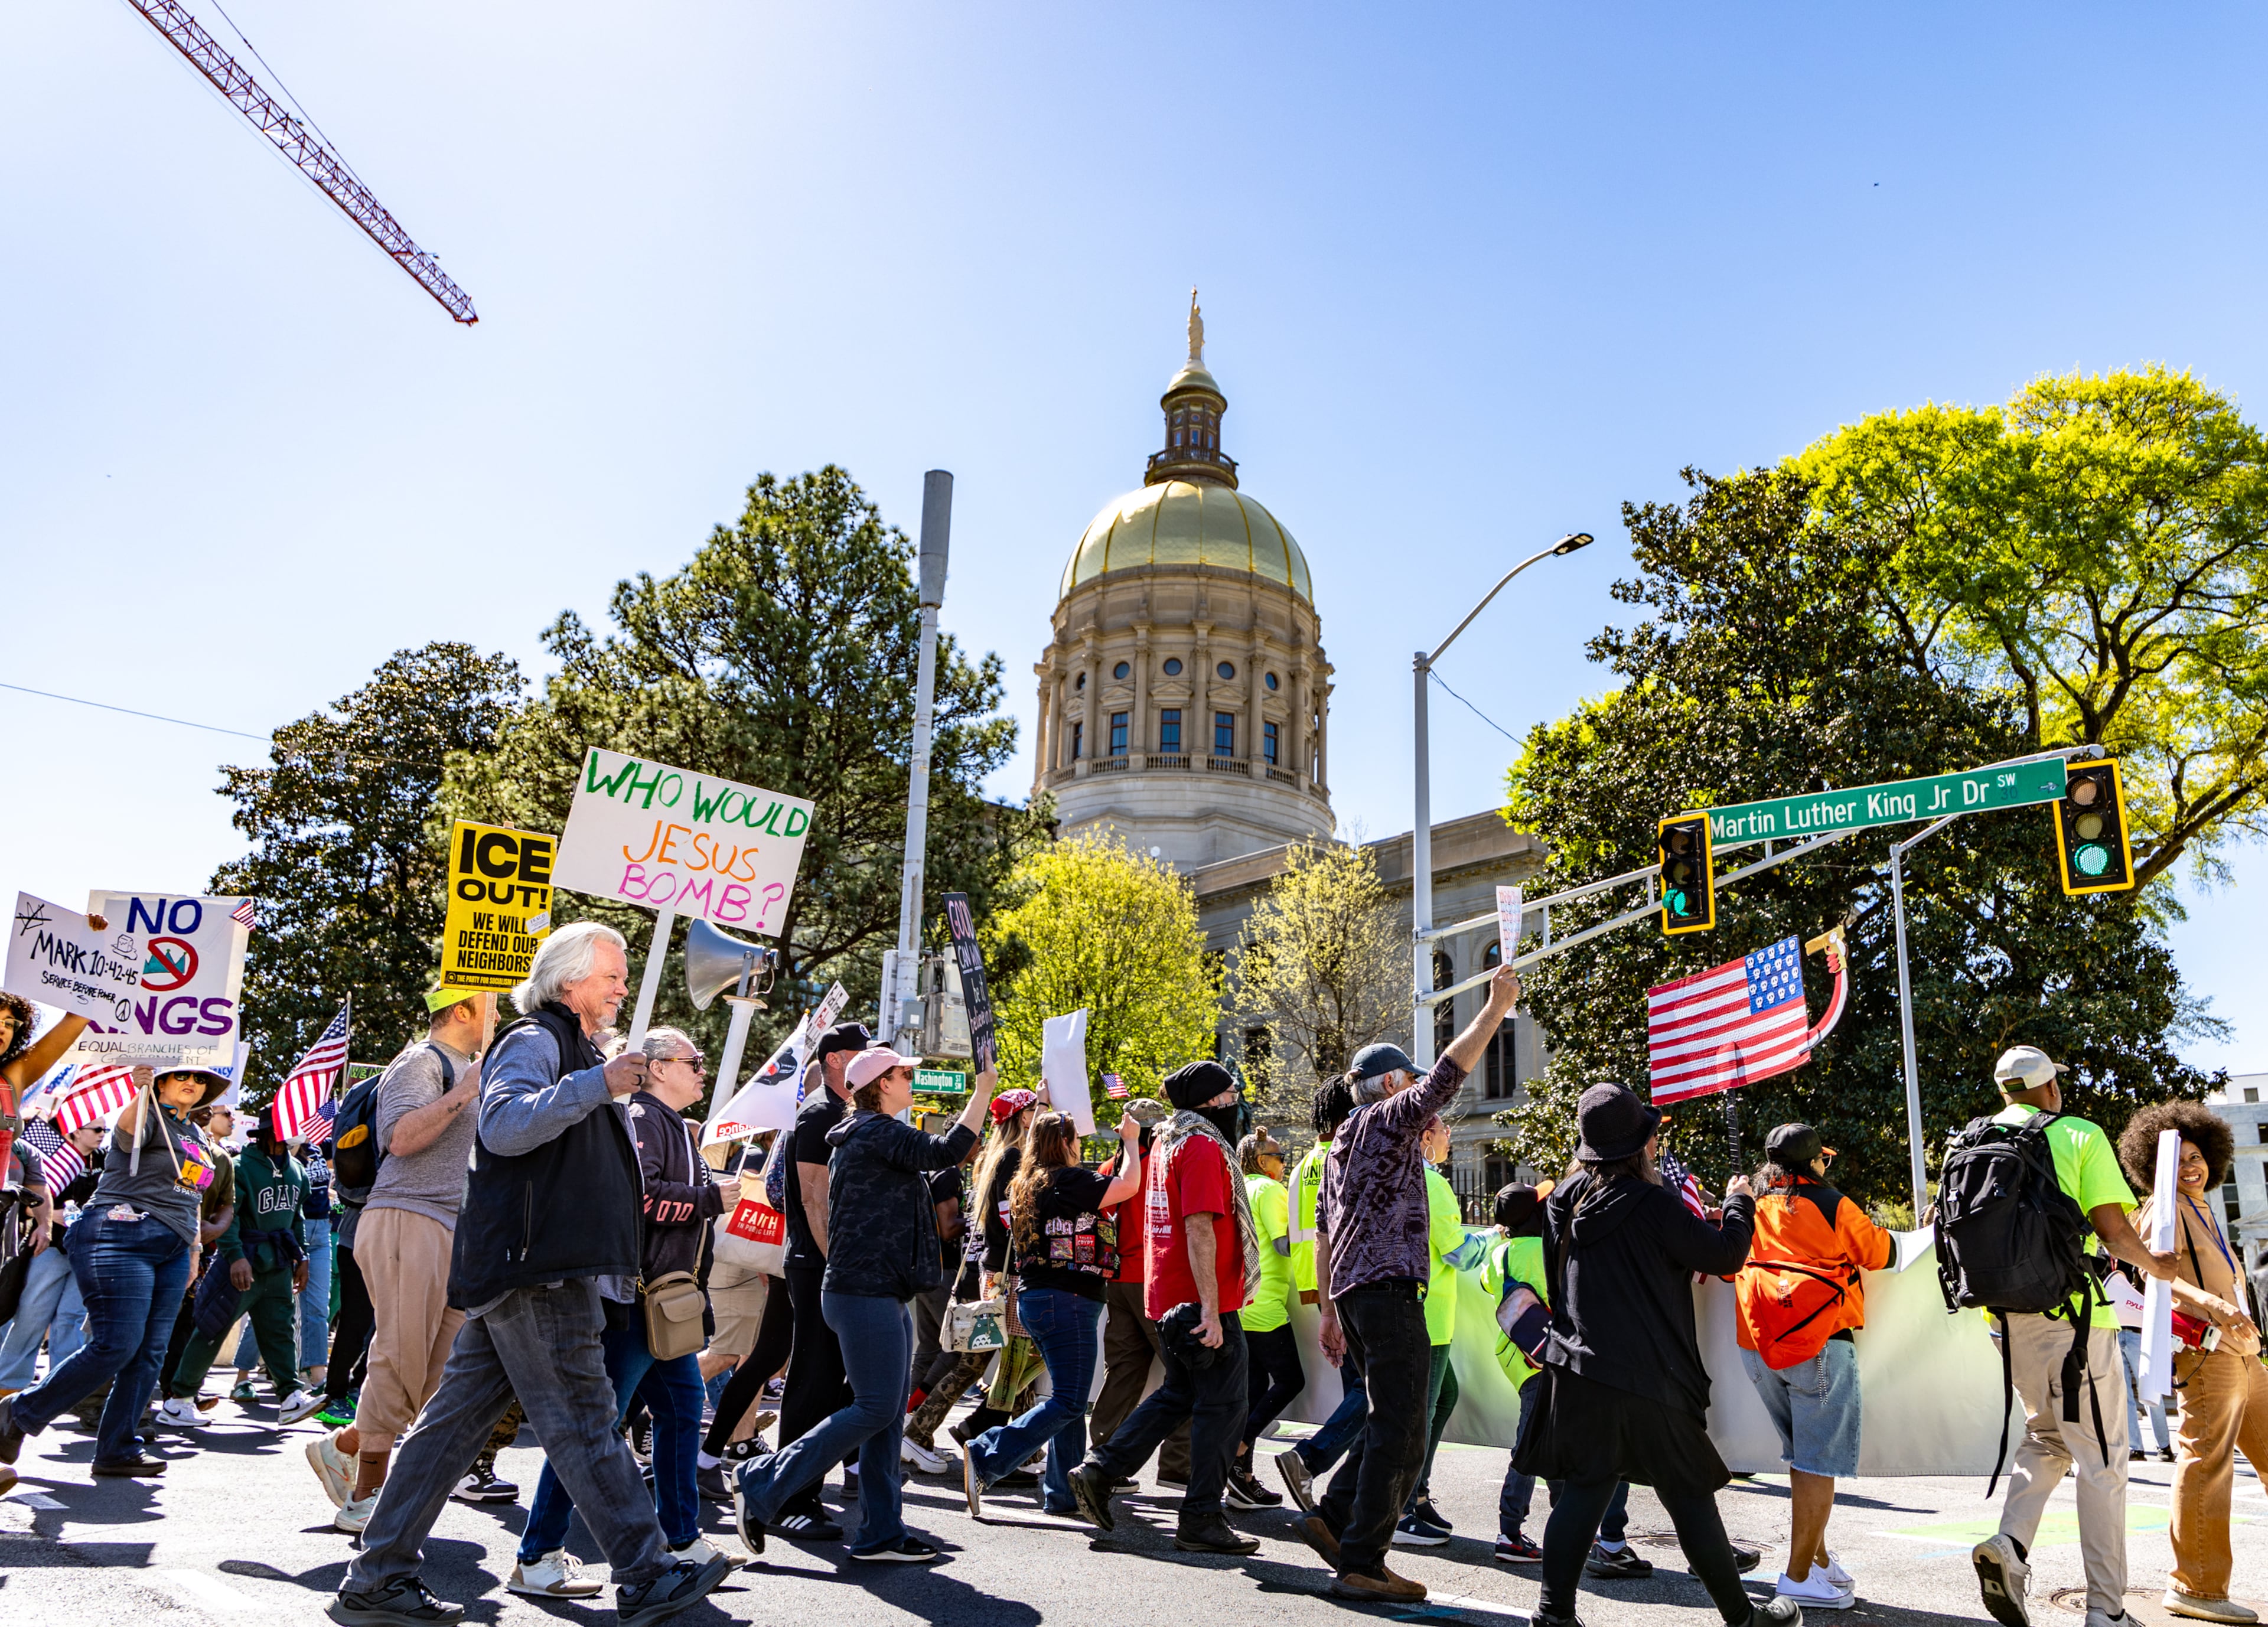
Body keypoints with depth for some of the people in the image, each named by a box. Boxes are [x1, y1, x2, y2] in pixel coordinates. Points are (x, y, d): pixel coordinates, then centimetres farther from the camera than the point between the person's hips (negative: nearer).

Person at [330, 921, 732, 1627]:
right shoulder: (534, 1040, -7)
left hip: (521, 1271, 10)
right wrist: (596, 1085, -31)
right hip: (533, 1270, -10)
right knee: (583, 1419, -7)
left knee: (457, 1417, 11)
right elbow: (504, 1123, -27)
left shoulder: (574, 1050, 26)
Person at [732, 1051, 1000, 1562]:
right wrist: (983, 1092, -18)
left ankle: (880, 1533, 12)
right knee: (876, 1409, -9)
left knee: (888, 1415, 9)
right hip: (865, 1294, -10)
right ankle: (762, 1485, -2)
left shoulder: (872, 1135, 20)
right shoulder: (876, 1131, -13)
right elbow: (944, 1152, -24)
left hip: (885, 1295, 10)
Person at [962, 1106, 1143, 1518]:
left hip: (1035, 1299, 10)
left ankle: (1063, 1494, 16)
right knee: (1068, 1402, -7)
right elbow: (1128, 1185, -14)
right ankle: (985, 1458, -12)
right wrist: (1131, 1140, 3)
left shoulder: (1025, 1186, 14)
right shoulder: (1068, 1181, -13)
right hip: (1067, 1301, -10)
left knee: (1069, 1399, 14)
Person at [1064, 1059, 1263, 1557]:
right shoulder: (1203, 1147, -15)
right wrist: (1211, 1308, -24)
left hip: (1168, 1298, 10)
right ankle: (1202, 1521, 5)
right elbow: (1200, 1229, -23)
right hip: (1201, 1301, -10)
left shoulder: (1167, 1143, 16)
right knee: (1223, 1405, -1)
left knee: (1178, 1394, 20)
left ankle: (1099, 1471, 17)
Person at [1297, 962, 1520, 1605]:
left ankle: (1335, 1517, 13)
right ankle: (1361, 1564, -7)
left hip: (1353, 1292, 10)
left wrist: (1330, 1312, 22)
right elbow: (1447, 1075, -17)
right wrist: (1495, 1009, -13)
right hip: (1388, 1290, -10)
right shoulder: (1388, 1119, -2)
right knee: (1400, 1430, -7)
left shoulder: (1342, 1142, 23)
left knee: (1392, 1421, 16)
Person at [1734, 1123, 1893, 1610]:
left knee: (1802, 1458, 19)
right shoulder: (1830, 1206, -6)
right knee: (1819, 1463, -1)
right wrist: (1874, 1230, 27)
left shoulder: (1750, 1209, 9)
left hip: (1757, 1349, 6)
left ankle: (1818, 1558, 24)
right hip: (1818, 1343, -6)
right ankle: (1799, 1577, -1)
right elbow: (1881, 1254, 6)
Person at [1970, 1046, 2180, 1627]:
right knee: (2101, 1458, 5)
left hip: (2006, 1313, 5)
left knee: (2047, 1436, 20)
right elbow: (2113, 1228, -11)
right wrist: (2155, 1267, 8)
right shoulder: (2080, 1137, -4)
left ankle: (2009, 1543, -1)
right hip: (2071, 1314, -5)